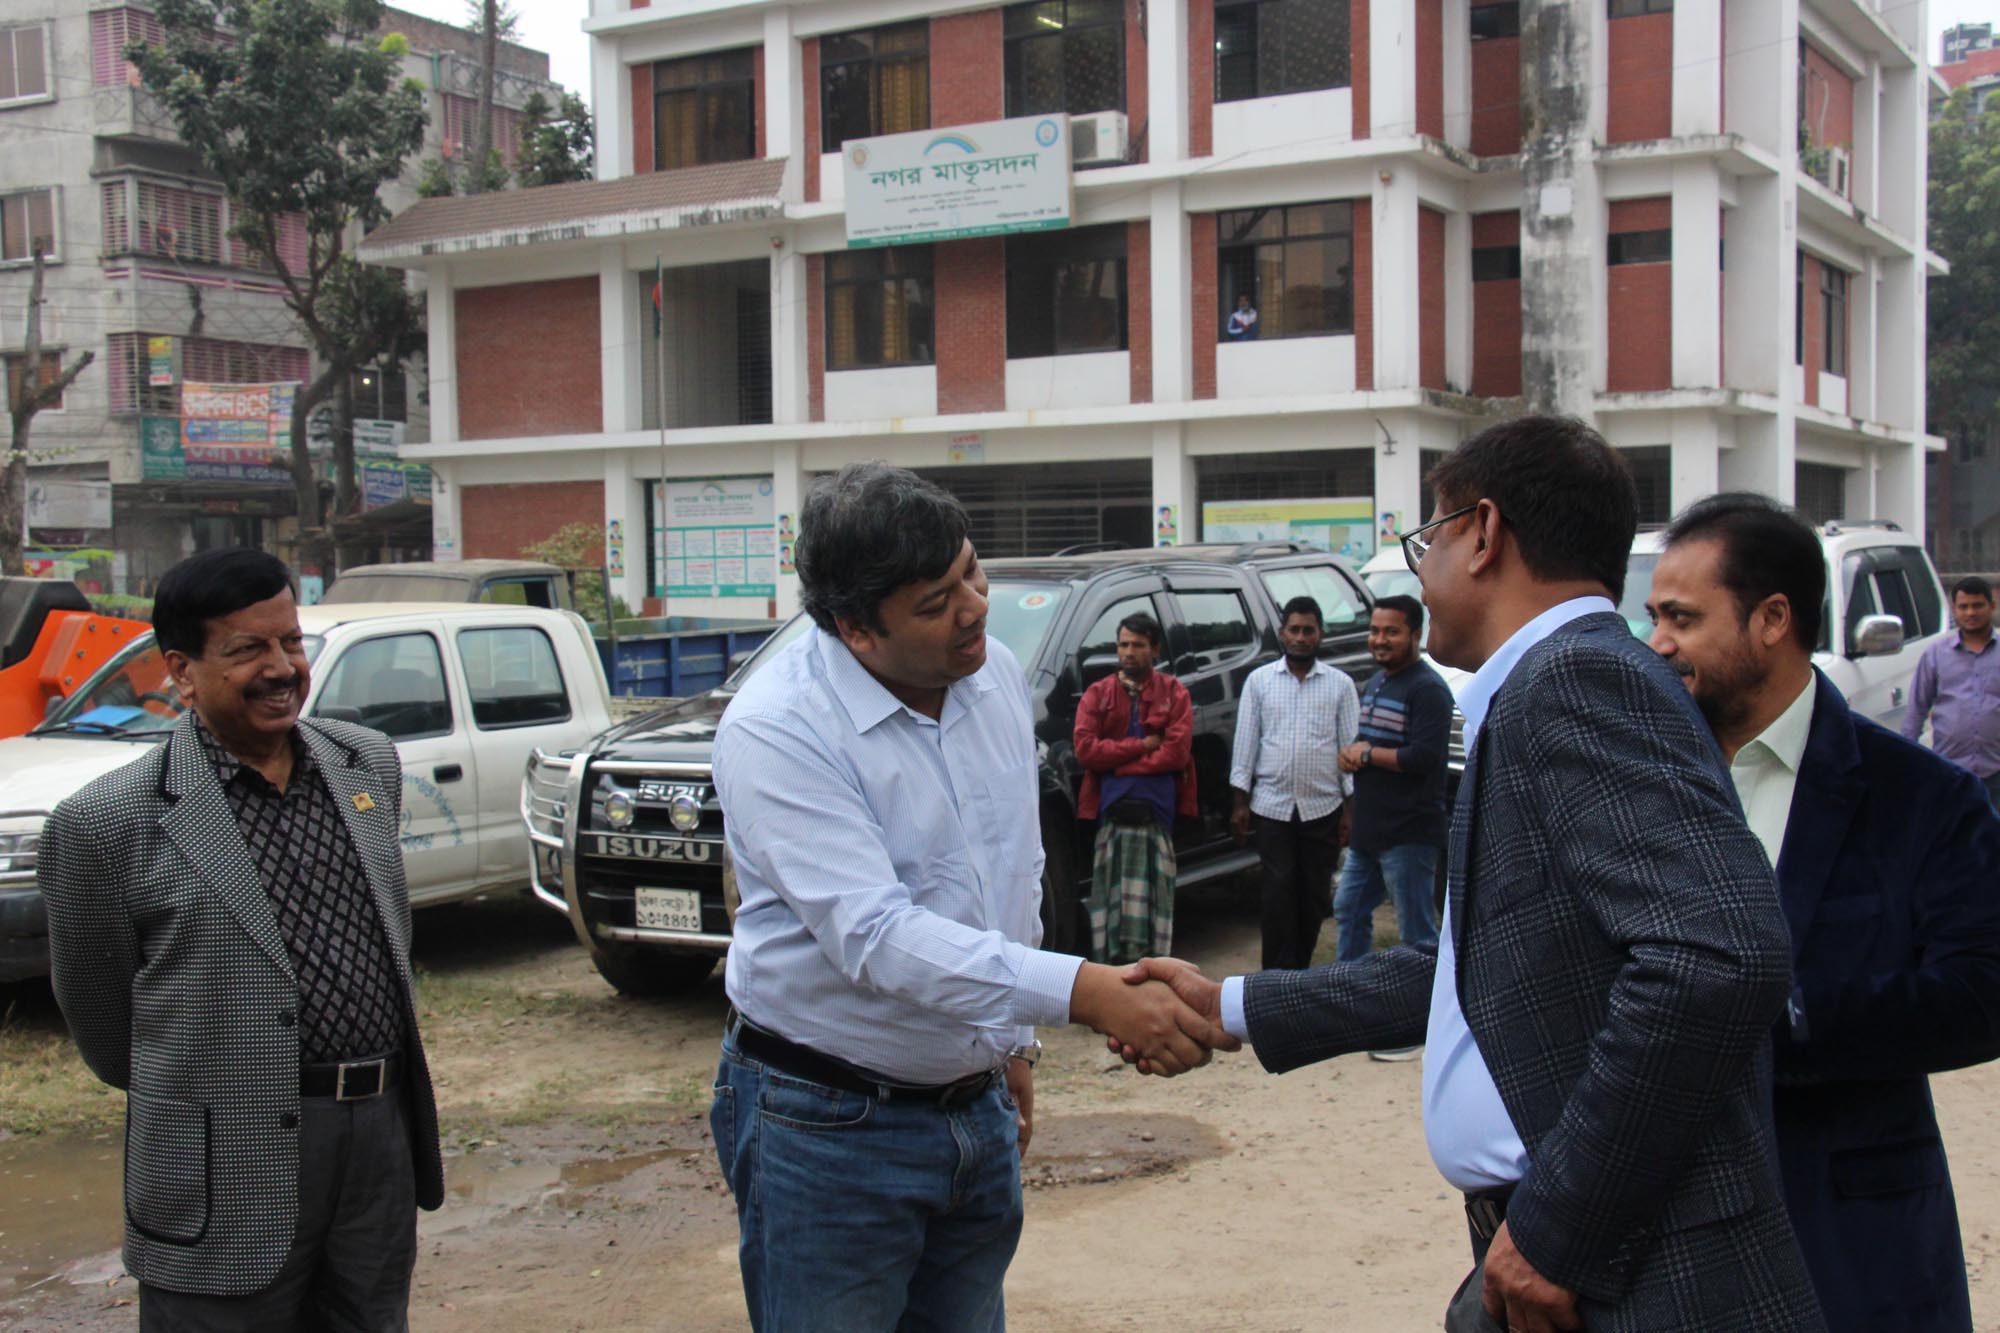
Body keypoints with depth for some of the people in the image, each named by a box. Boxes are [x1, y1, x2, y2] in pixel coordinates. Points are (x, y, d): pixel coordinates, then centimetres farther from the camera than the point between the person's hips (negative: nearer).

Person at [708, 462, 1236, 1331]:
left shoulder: (995, 676, 2)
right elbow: (872, 934, -30)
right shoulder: (775, 730, -21)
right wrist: (1084, 993, -37)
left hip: (979, 1109, 6)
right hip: (829, 1126, -6)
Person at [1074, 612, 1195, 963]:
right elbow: (1084, 749, -2)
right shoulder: (1097, 694, 12)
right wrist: (1141, 746, -6)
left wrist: (1116, 762, -5)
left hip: (1156, 808, -1)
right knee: (1111, 895, -1)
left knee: (1152, 894, -2)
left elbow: (1177, 752, -4)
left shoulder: (1174, 693, 9)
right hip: (1110, 807, 1)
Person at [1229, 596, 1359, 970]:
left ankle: (1299, 969, 21)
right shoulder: (1259, 680, 5)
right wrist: (1241, 801, 1)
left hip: (1322, 808, 1)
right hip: (1272, 805, -1)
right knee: (1279, 893, -4)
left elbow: (1351, 744, 4)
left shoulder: (1340, 684, 4)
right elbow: (1246, 741, 5)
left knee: (1314, 895, 7)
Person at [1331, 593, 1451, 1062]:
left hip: (1409, 834, -10)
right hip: (1368, 830, 10)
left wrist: (1366, 753, -13)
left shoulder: (1427, 689, -14)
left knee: (1417, 930, -2)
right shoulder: (1374, 684, 15)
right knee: (1349, 910, 18)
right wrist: (1350, 809, 15)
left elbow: (1424, 758, -24)